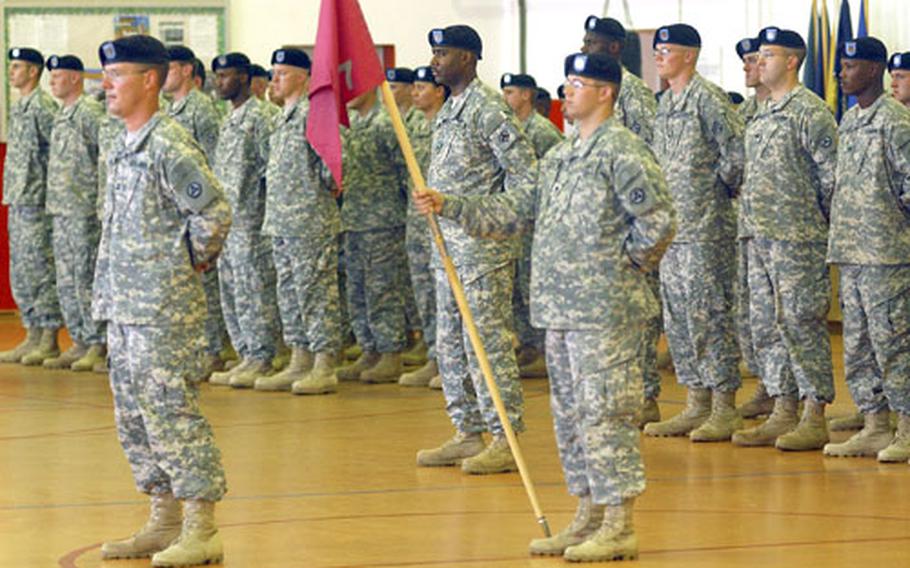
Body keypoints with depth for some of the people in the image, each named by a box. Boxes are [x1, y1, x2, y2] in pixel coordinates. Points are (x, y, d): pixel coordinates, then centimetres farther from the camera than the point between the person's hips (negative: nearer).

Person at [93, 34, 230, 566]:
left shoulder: (170, 144, -15)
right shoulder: (125, 145, 14)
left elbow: (214, 212, -20)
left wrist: (188, 263, -9)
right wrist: (107, 294, 16)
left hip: (165, 309, -10)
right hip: (124, 306, 10)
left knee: (171, 413, -8)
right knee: (135, 418, 13)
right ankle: (164, 522, 22)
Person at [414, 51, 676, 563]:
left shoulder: (624, 151, -10)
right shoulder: (561, 157, 17)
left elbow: (659, 221, -17)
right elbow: (517, 209, 19)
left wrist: (624, 266, -8)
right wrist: (450, 207, 12)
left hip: (605, 310, -9)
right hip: (561, 309, 9)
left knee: (605, 413, -7)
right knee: (570, 414, 13)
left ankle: (620, 526, -3)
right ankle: (589, 517, 22)